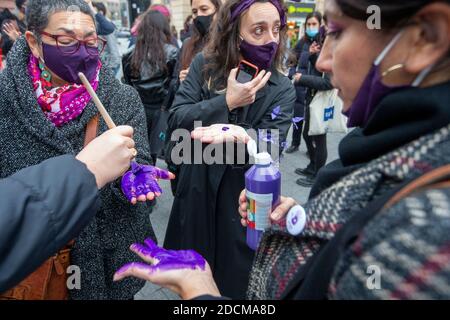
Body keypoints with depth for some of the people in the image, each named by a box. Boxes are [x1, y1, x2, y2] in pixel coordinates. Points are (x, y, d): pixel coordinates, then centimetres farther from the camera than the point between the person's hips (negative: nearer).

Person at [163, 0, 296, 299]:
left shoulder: (282, 89, -9)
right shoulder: (204, 66, -5)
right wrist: (225, 102, -24)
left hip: (244, 202, -1)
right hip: (196, 193, 2)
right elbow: (175, 121, -14)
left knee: (233, 280, 16)